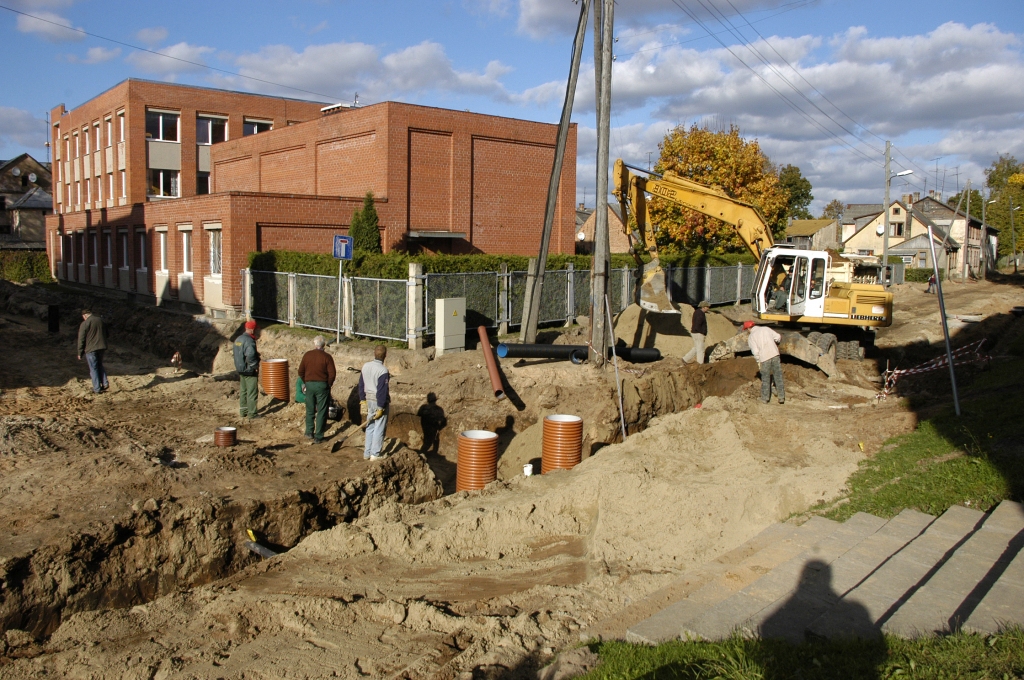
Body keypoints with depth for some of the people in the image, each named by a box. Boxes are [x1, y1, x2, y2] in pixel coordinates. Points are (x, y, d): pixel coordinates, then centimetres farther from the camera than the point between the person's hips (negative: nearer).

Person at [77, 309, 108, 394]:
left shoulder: (84, 324, -11)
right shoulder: (100, 320, 7)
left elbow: (81, 339, -9)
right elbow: (106, 334, 17)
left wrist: (80, 353, -2)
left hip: (91, 349, -5)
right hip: (102, 347, 5)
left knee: (93, 369, 2)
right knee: (100, 365, 20)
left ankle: (97, 389, 3)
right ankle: (105, 383, 8)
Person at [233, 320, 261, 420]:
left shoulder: (238, 339, 9)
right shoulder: (249, 341, -21)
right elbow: (250, 356, -31)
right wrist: (255, 366, -18)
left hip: (240, 370, 9)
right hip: (249, 371, -9)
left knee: (243, 391, 18)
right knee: (252, 392, -1)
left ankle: (243, 411, 28)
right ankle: (252, 413, 3)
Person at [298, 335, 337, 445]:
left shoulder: (307, 355, 0)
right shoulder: (327, 357, -9)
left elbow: (300, 371, 4)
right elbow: (332, 374, -12)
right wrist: (329, 384, 5)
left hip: (309, 385, 3)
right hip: (322, 385, -3)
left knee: (310, 411, 18)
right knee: (321, 412, 4)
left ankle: (309, 433, 22)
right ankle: (318, 437, 5)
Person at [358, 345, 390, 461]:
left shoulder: (365, 366, 3)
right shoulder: (383, 370, -20)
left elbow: (361, 384, 9)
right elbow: (382, 390, -20)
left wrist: (363, 400, 16)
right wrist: (380, 408, -15)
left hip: (369, 399, 7)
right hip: (380, 401, -7)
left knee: (370, 427, 15)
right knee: (379, 428, 2)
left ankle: (367, 453, 20)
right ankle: (375, 454, 6)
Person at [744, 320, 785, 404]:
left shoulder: (751, 337, -3)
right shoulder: (766, 329, 7)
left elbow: (755, 351, -9)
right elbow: (778, 337, 8)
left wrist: (758, 361, 3)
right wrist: (774, 344, 28)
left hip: (764, 358, -3)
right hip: (775, 354, 3)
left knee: (765, 378, 12)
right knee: (778, 376, 9)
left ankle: (765, 398, 20)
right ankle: (781, 397, 11)